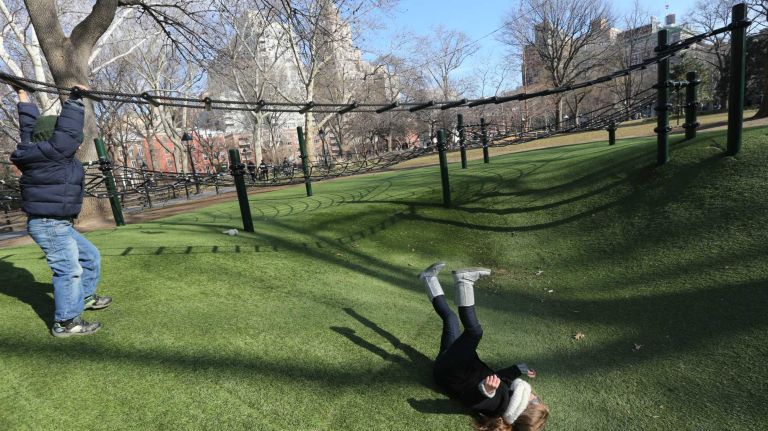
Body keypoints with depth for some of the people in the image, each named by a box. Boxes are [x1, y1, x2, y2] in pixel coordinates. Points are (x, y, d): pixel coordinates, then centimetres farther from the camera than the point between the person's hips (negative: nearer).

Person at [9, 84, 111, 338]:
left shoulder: (38, 149, 12)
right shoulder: (52, 153, -17)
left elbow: (31, 126, 24)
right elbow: (68, 129, -16)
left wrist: (23, 95, 34)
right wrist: (75, 99, -7)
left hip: (58, 224, 11)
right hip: (49, 225, -11)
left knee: (90, 256, 20)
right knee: (69, 269, -10)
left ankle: (86, 297, 36)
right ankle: (65, 322, -5)